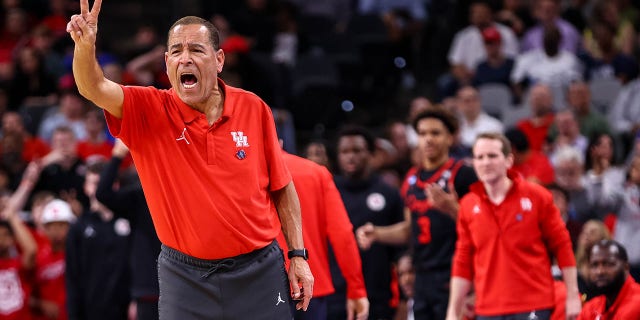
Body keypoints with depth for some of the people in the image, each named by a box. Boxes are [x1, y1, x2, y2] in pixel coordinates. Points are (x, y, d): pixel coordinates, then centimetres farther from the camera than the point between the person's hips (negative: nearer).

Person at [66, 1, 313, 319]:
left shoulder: (253, 108, -1)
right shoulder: (147, 111, -4)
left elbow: (281, 187, 6)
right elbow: (94, 88, -21)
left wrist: (298, 255, 4)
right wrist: (85, 46, -41)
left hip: (259, 268, 1)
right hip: (185, 276, 0)